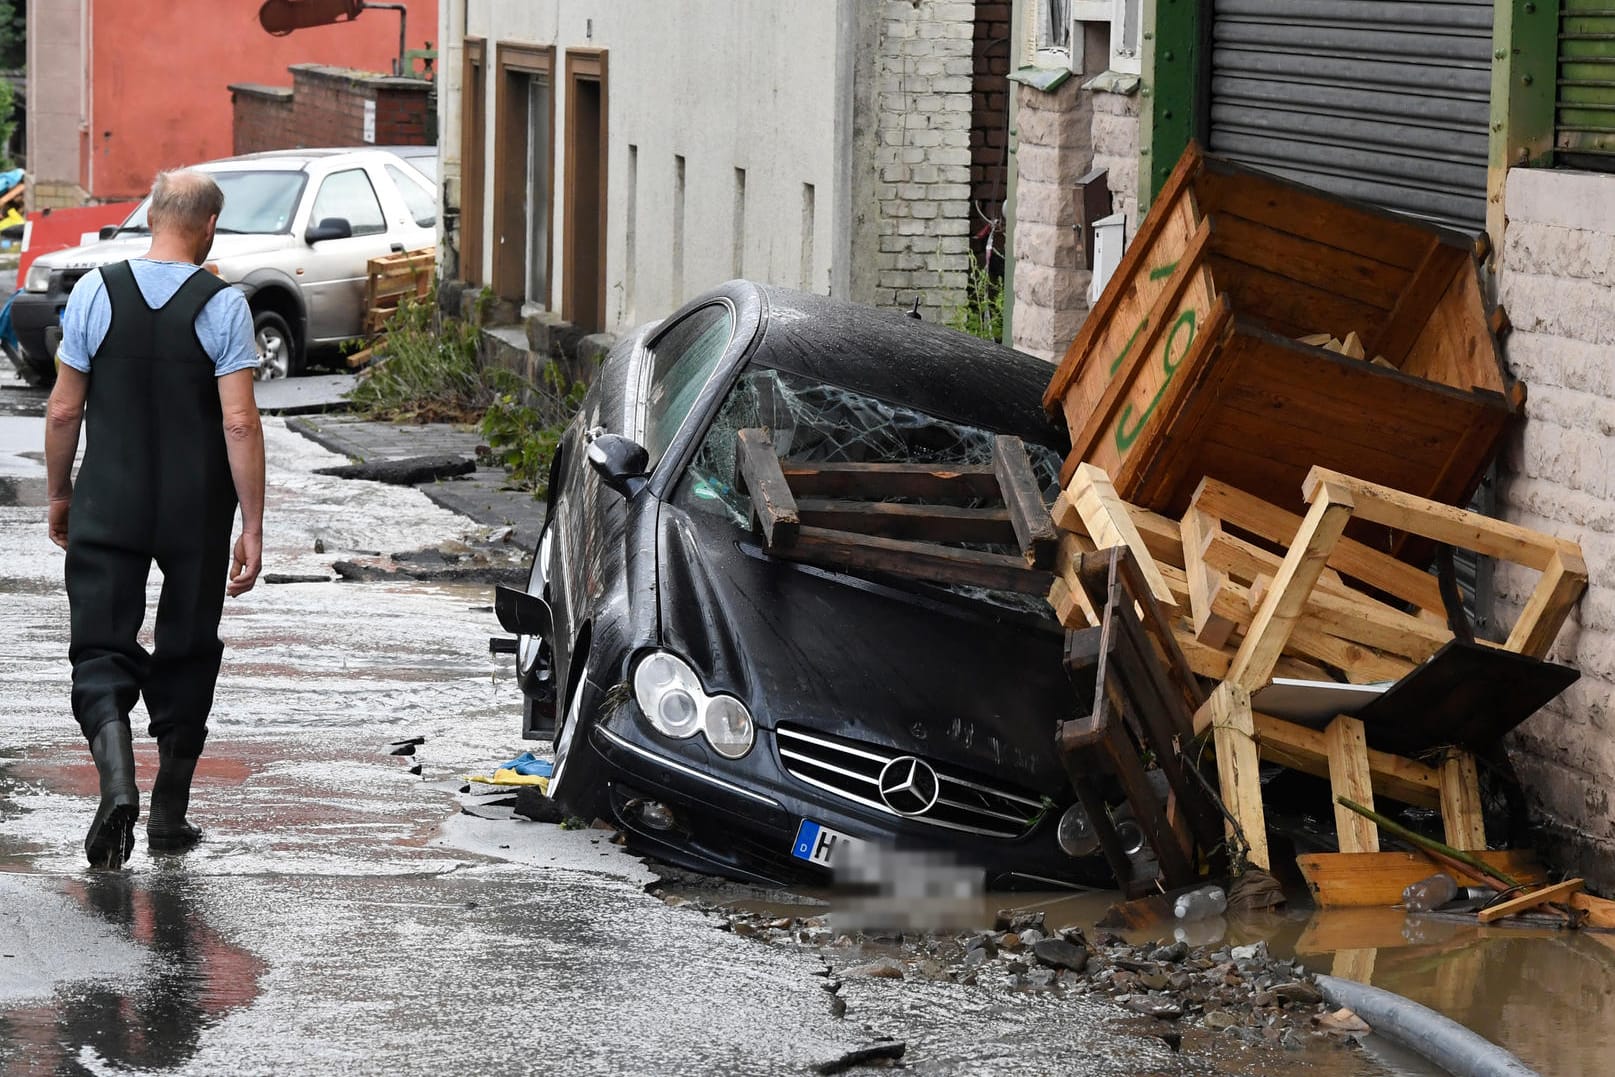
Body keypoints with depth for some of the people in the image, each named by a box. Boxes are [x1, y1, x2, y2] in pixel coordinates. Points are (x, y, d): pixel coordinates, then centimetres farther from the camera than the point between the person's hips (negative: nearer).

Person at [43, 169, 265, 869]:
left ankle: (117, 779, -23)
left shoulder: (96, 293, -4)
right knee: (186, 655, 14)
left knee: (101, 649, 2)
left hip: (108, 504, 0)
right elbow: (239, 422, -13)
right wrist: (253, 527, -8)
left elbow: (63, 410, -1)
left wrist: (58, 494, 14)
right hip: (197, 513, 0)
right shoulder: (223, 306, -9)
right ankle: (170, 813, 19)